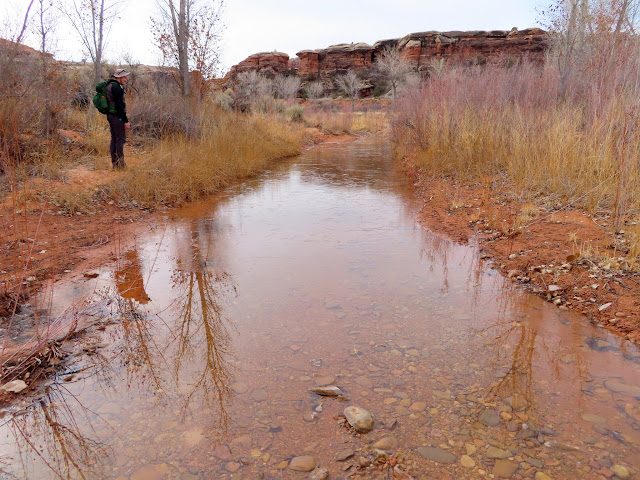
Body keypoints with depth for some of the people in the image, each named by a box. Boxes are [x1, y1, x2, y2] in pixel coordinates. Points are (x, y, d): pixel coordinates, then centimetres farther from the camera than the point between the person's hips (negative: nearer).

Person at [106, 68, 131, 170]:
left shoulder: (110, 85, 17)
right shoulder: (117, 87, -14)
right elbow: (120, 105, -20)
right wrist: (126, 121, -20)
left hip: (110, 115, 10)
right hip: (117, 116, -10)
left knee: (114, 139, 11)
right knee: (121, 139, -7)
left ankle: (114, 163, 15)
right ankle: (120, 164, -7)